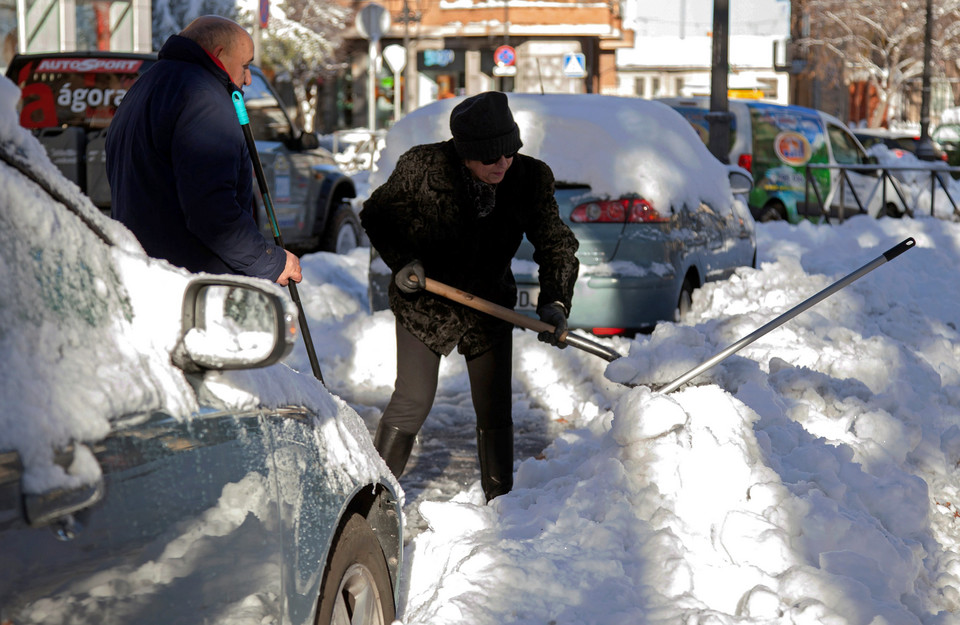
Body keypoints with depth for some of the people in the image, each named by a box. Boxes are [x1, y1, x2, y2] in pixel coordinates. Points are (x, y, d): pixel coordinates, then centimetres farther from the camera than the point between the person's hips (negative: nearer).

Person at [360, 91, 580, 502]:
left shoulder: (531, 178, -14)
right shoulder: (423, 167, -20)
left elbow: (556, 244, -7)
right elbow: (376, 216, -5)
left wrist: (554, 300, -21)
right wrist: (400, 261, -20)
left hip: (490, 308, 3)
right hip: (425, 303, -3)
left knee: (495, 412, 7)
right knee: (413, 402, -8)